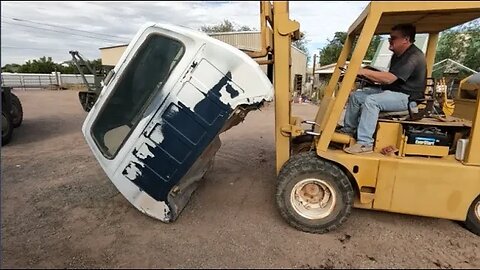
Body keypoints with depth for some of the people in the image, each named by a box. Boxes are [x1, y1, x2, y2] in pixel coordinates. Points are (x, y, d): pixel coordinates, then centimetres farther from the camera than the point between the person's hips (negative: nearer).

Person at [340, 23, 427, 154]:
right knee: (356, 95, 1)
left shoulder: (414, 57, -18)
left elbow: (389, 78, -28)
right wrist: (371, 77, 4)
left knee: (371, 100, -34)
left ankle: (364, 143, -33)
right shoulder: (398, 55, 15)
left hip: (407, 97, -10)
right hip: (391, 90, 10)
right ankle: (348, 130, 6)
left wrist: (363, 71, -27)